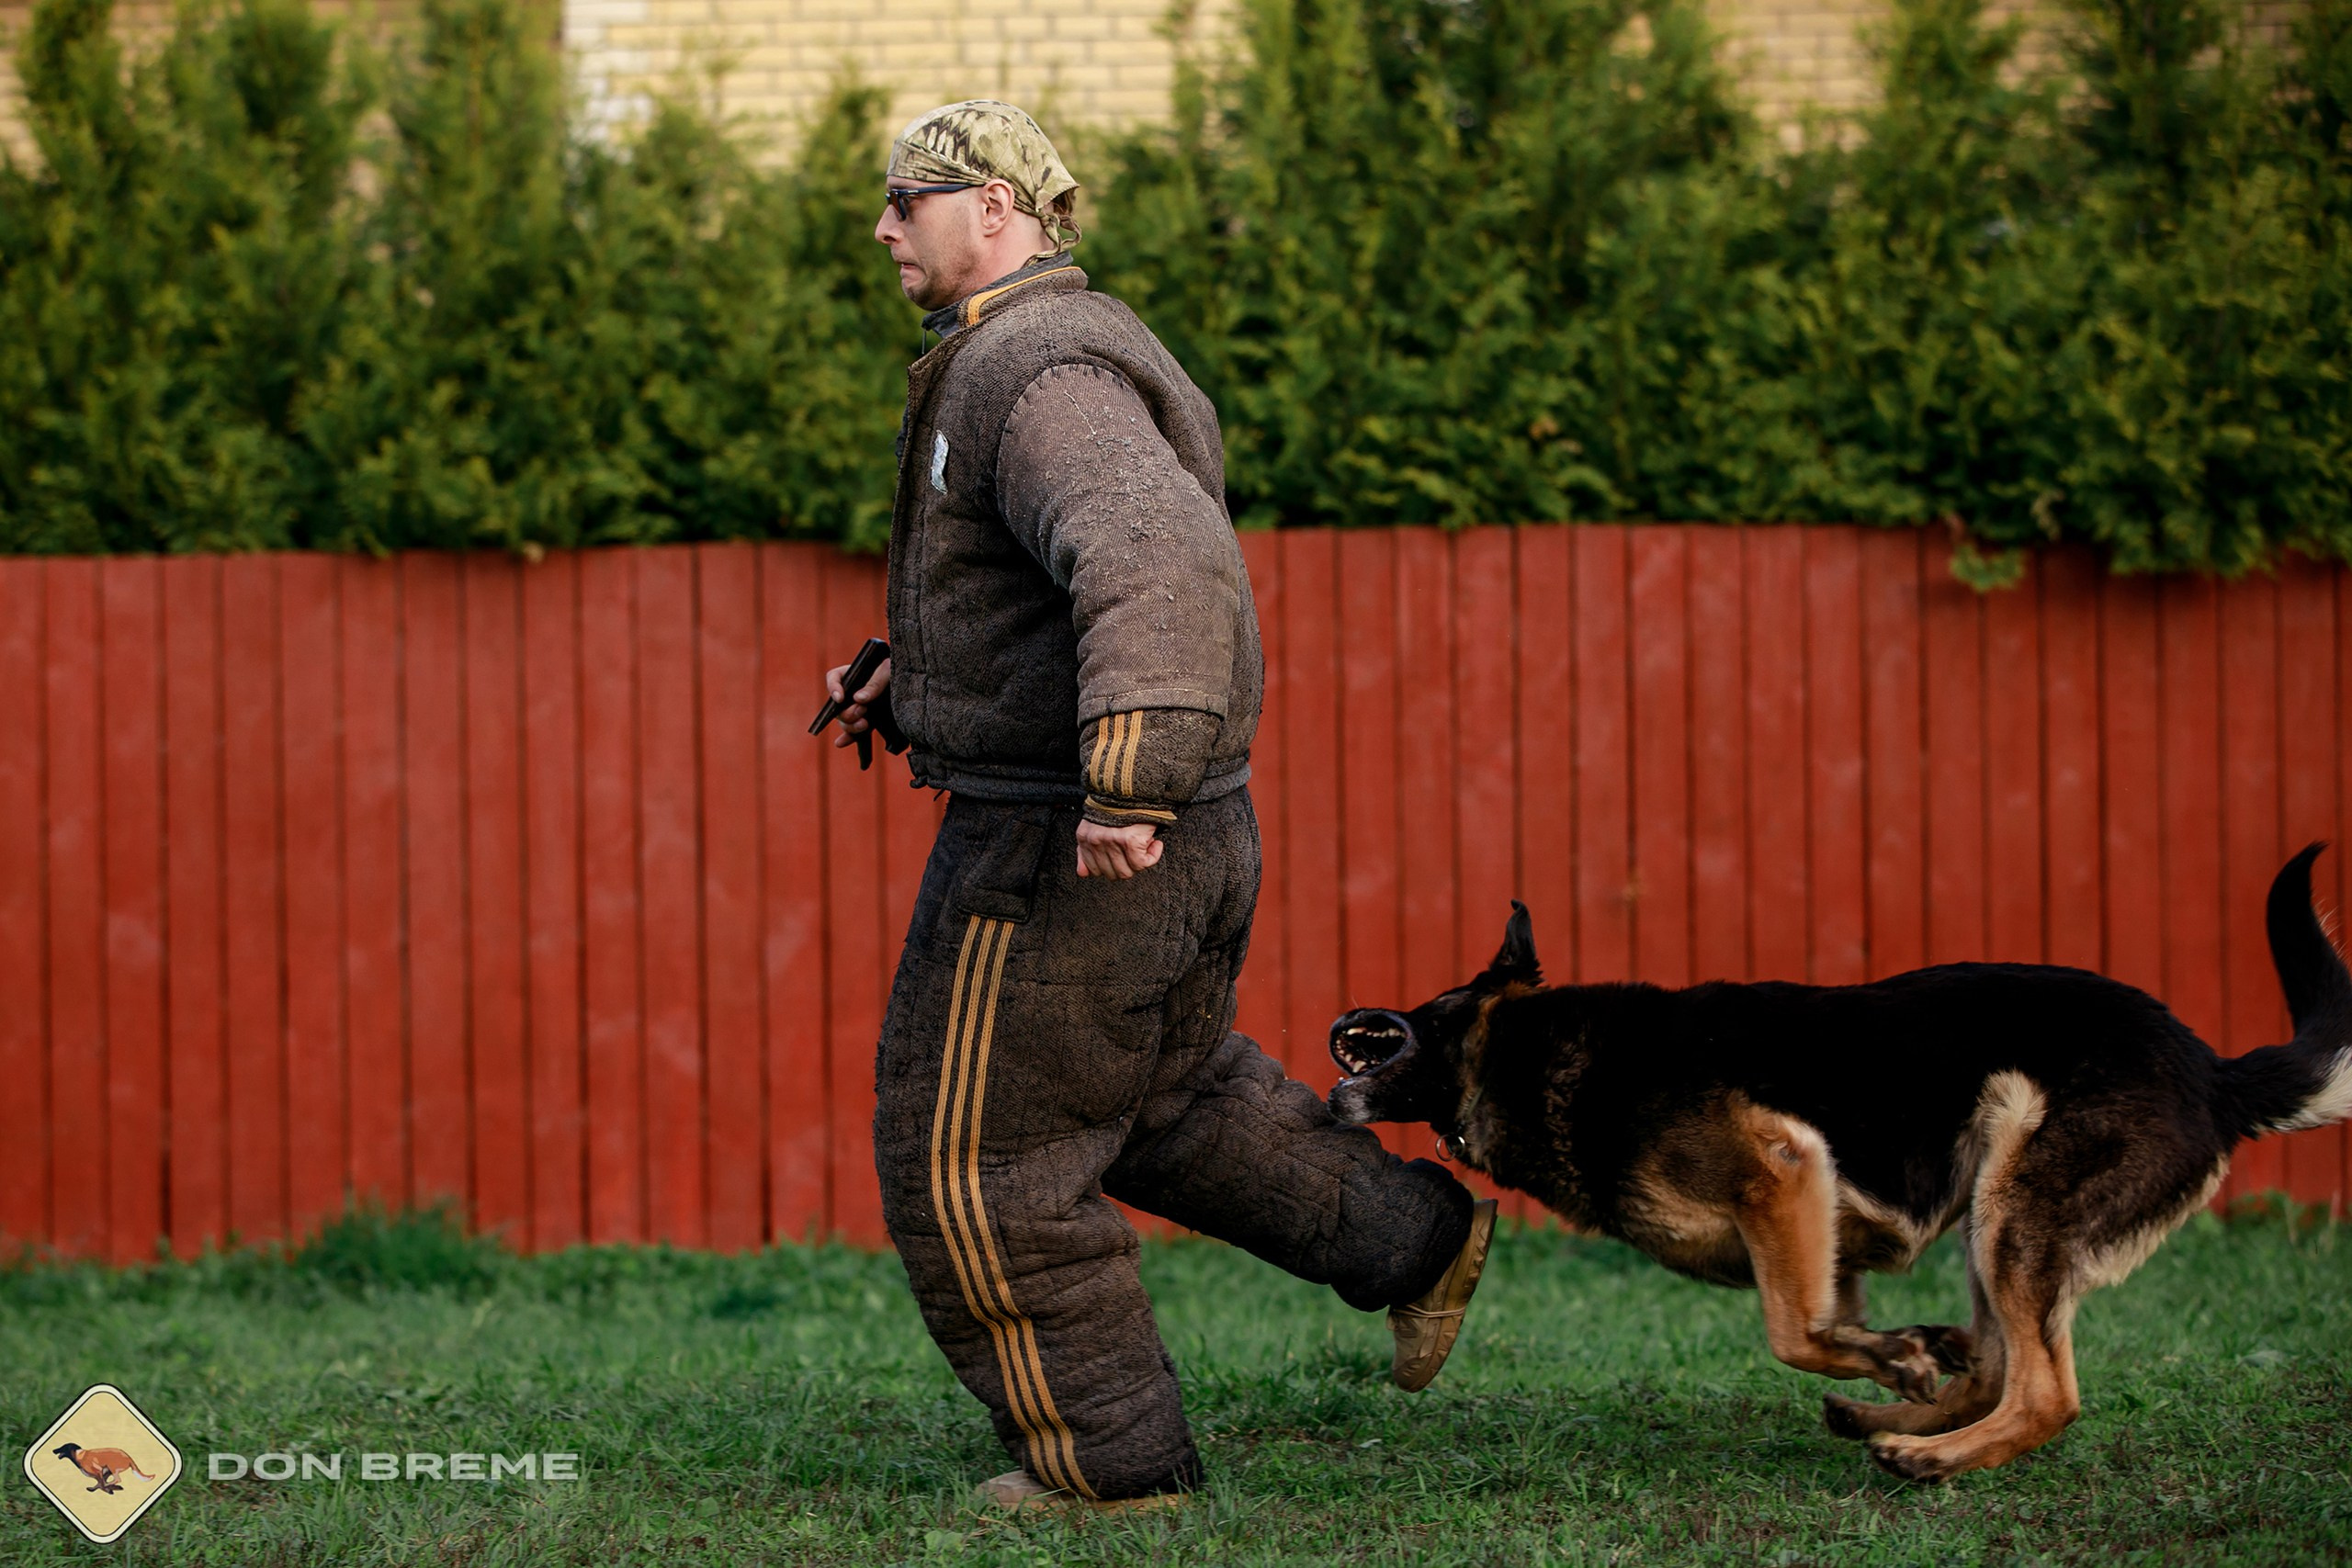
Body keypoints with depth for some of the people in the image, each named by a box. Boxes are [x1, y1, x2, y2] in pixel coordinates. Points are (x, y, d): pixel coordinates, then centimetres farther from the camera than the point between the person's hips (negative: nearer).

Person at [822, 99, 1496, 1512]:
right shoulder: (1046, 355, 15)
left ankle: (1107, 1457, 12)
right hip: (1184, 836, 10)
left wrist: (1127, 784, -43)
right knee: (1168, 1093, 30)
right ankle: (1413, 1236, 32)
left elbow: (1160, 563, -36)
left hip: (1066, 852, -10)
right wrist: (908, 681, 21)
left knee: (981, 1161, 3)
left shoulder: (1038, 370, -19)